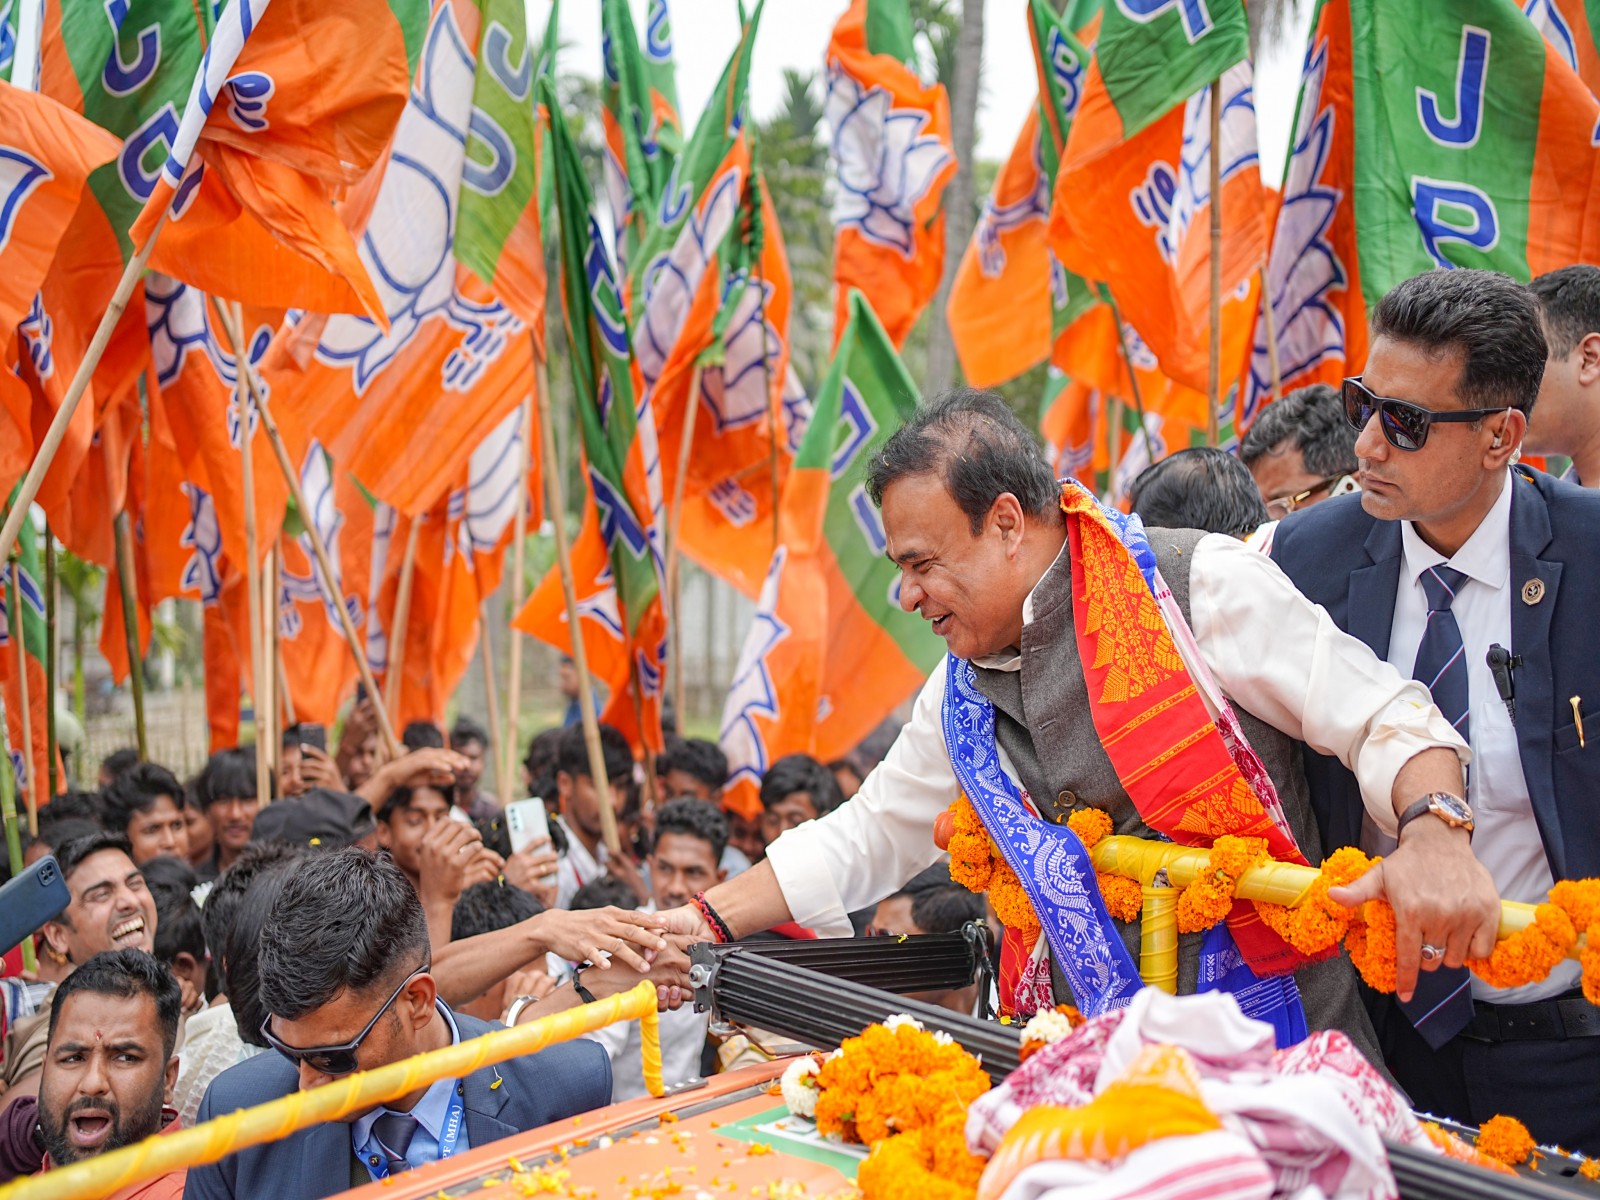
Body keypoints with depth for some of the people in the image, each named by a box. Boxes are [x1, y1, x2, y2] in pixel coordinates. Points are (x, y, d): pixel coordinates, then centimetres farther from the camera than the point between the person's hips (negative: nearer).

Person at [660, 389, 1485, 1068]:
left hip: (1280, 1046, -5)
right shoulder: (962, 694, 12)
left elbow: (1383, 717, -10)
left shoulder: (1198, 586, -9)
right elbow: (860, 838, 19)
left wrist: (1434, 839, -30)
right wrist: (706, 922, 9)